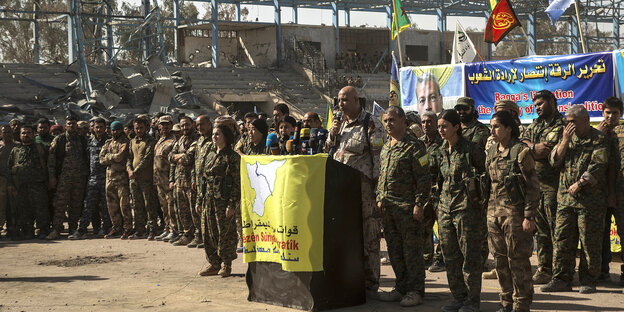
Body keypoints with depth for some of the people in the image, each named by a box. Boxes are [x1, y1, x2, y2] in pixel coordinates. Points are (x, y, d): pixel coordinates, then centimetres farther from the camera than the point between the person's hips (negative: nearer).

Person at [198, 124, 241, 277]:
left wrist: (232, 204, -16)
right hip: (209, 199, 7)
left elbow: (237, 182, -10)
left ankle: (226, 265, 11)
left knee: (225, 232, -1)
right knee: (208, 232, 7)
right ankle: (214, 263, 18)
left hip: (224, 200, -7)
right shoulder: (210, 155, 15)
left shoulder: (232, 157, -6)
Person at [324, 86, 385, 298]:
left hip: (363, 187, -7)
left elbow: (379, 157, -9)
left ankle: (370, 283, 1)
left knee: (368, 235, -4)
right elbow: (328, 150, 26)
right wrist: (332, 134, 5)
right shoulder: (340, 123, 17)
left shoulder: (371, 124, -6)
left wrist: (377, 186, -14)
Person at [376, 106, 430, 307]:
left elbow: (423, 179, -11)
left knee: (411, 249, -3)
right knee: (394, 250, 11)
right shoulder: (385, 147, 16)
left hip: (408, 207, -8)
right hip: (389, 207, 8)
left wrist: (419, 204, -16)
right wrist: (380, 198, 15)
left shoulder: (414, 146, -8)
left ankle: (415, 292, 4)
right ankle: (402, 288, 21)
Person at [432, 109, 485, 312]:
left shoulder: (470, 149, -7)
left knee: (470, 254, 0)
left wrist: (479, 197, -8)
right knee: (450, 255, 10)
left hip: (467, 207, -7)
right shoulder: (441, 152, 11)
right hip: (445, 208, 7)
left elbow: (485, 173, -4)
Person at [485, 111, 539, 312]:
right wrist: (488, 210, 15)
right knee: (500, 259, 11)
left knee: (518, 260, -1)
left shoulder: (520, 152, -10)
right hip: (494, 212, 7)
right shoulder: (491, 152, 11)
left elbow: (532, 187, -12)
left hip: (515, 212, -7)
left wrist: (529, 216, -16)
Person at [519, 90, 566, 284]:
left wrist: (529, 149, -5)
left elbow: (547, 153, -16)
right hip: (534, 184, 8)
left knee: (556, 230, -5)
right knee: (540, 228, 11)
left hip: (552, 186, -8)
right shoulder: (536, 124, 18)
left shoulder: (562, 126, -7)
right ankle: (543, 270, 18)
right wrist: (534, 147, -9)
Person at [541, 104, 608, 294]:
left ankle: (588, 281, 8)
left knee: (590, 242, -1)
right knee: (562, 240, 4)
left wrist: (580, 183, -18)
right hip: (565, 198, 5)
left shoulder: (598, 140, -2)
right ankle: (561, 280, 9)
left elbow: (598, 166, -12)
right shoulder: (568, 138, 17)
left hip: (590, 200, -5)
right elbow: (554, 161, 7)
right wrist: (565, 141, -4)